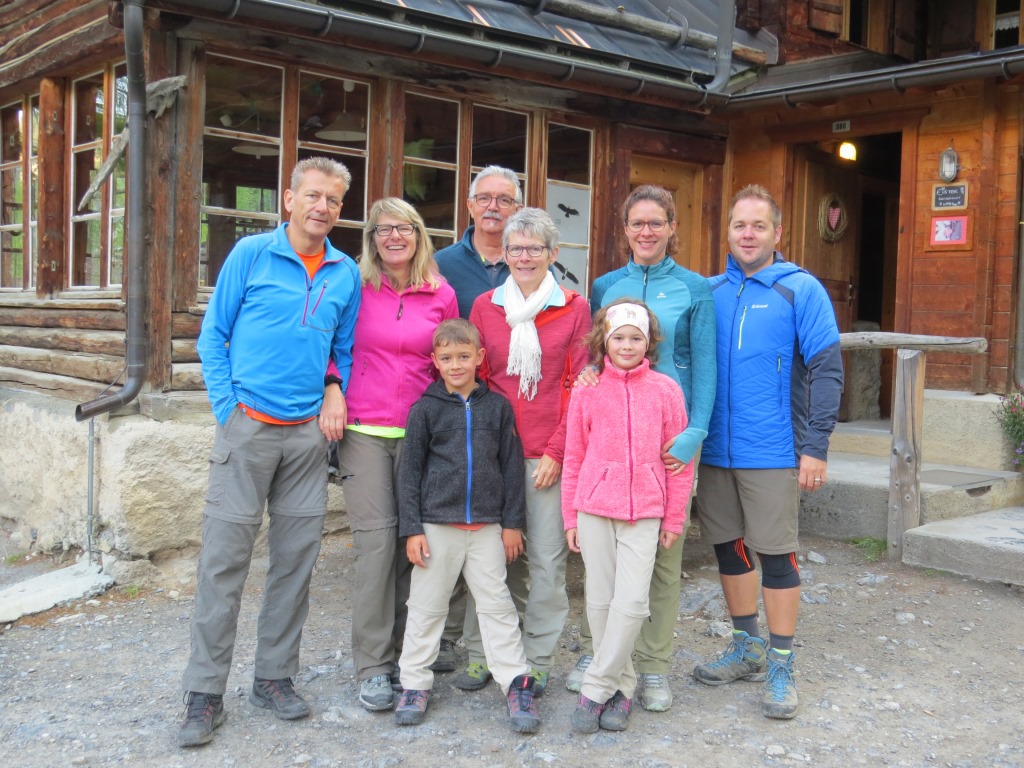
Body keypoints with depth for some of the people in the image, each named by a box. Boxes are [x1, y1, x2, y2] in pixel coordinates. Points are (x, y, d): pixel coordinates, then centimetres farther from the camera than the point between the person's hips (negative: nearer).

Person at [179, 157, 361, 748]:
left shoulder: (346, 273, 9)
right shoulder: (251, 255, 0)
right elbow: (213, 337, 2)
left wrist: (336, 394, 0)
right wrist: (228, 409, -5)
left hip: (308, 433, 4)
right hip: (249, 426, -3)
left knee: (297, 558, 8)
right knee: (225, 559, -3)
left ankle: (275, 677, 22)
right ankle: (206, 693, 7)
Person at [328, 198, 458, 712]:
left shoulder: (442, 295, 6)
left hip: (419, 433, 2)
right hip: (364, 430, -2)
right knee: (376, 539, -7)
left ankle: (404, 651, 19)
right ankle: (372, 666, 3)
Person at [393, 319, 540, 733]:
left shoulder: (498, 406, 4)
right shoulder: (425, 409, 0)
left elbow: (511, 466, 7)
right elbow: (410, 472, 0)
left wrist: (512, 522, 4)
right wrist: (411, 529, -4)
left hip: (487, 525, 1)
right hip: (437, 524, -1)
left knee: (497, 604, 5)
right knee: (426, 606, 8)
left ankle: (516, 683, 11)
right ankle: (414, 683, 20)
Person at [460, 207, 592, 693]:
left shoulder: (573, 308, 3)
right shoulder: (485, 306, 8)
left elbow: (580, 386, 1)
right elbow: (473, 380, 11)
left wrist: (557, 449, -6)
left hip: (550, 456, -1)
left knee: (547, 560, 2)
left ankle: (537, 659, 16)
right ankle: (482, 653, 19)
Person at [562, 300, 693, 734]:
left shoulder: (666, 390, 0)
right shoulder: (587, 390, 2)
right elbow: (573, 458, 7)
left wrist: (674, 518, 4)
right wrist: (570, 517, 6)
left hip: (645, 512, -1)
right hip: (594, 508, 1)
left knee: (631, 602, -9)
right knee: (601, 601, 6)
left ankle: (596, 689, 3)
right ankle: (621, 686, 21)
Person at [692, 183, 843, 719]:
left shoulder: (801, 290, -4)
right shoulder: (709, 292, 8)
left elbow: (826, 370, -8)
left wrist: (816, 446, -13)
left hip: (773, 451, -4)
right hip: (715, 450, 5)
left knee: (776, 553, 2)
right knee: (728, 548, 13)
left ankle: (780, 665, 16)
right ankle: (746, 649, 30)